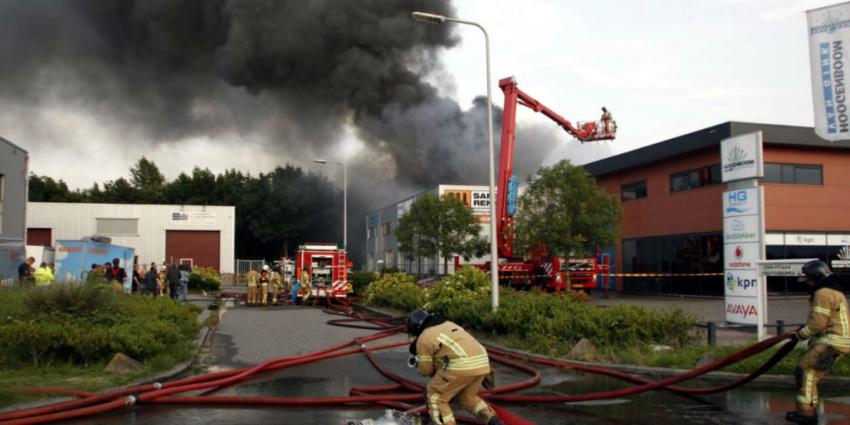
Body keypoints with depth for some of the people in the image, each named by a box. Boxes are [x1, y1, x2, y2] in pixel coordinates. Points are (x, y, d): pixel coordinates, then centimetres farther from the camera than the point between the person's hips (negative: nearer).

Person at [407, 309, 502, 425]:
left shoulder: (423, 338, 8)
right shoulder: (449, 325, 29)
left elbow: (426, 370, 12)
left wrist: (417, 364, 33)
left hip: (461, 365, -7)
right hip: (481, 362, 7)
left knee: (435, 397, 11)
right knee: (466, 397, 26)